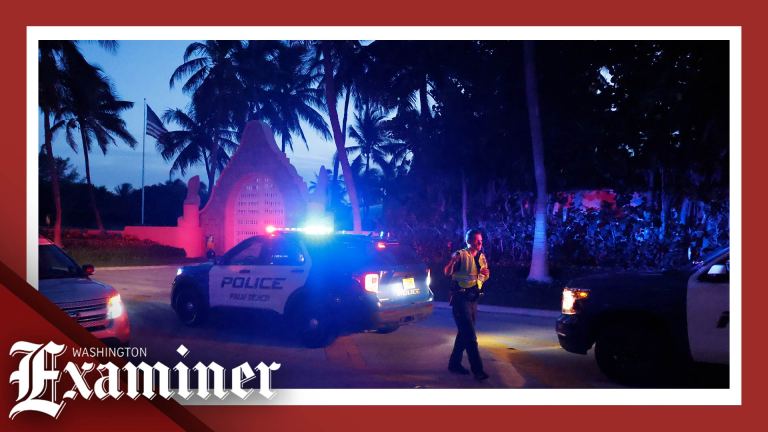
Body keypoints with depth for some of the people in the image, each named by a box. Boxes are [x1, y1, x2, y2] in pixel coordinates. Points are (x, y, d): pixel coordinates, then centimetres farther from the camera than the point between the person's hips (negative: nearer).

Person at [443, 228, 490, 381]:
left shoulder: (481, 256, 10)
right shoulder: (461, 255, -11)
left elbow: (485, 276, 18)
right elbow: (447, 273, -19)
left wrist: (486, 273, -5)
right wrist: (453, 261, -38)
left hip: (473, 298, 8)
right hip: (461, 298, -7)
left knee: (464, 332, 15)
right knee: (470, 336, -9)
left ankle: (455, 363, 28)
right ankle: (477, 370, -6)